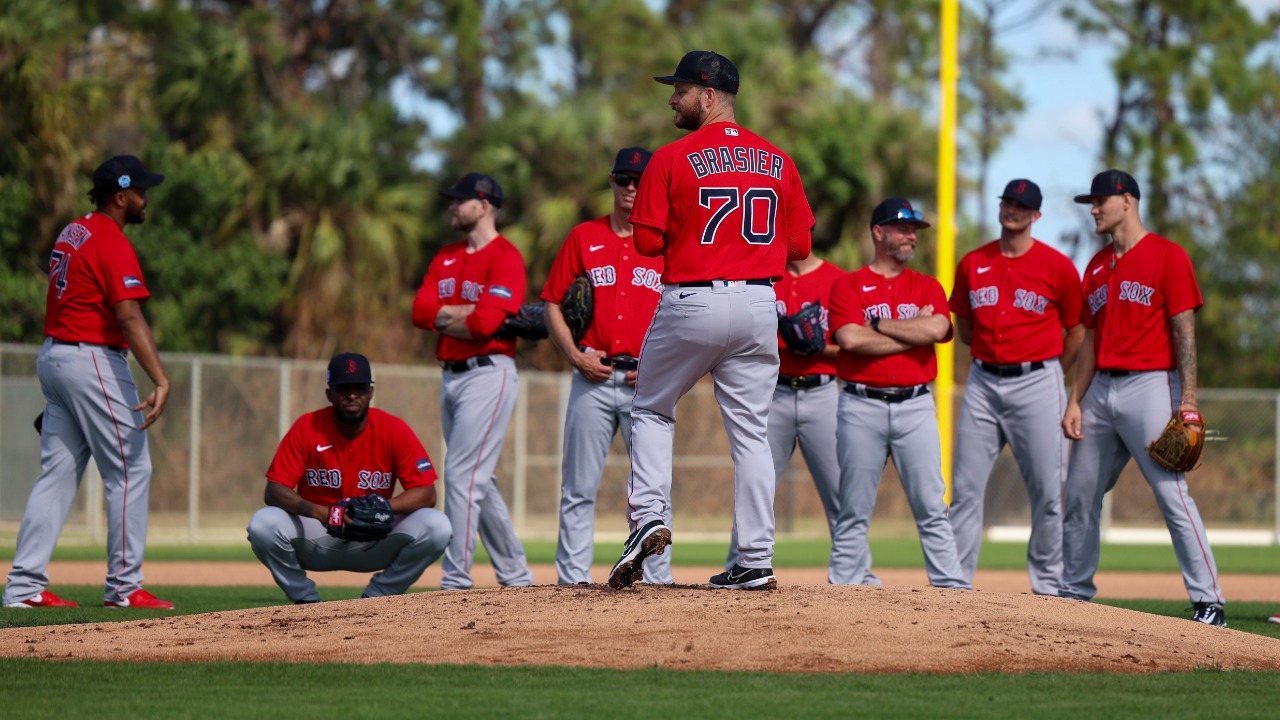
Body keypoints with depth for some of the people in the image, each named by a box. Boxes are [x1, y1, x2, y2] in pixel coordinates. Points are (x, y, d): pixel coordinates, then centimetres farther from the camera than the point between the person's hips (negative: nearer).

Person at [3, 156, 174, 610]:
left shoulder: (72, 233, 14)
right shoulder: (113, 244, -15)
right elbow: (129, 317, -26)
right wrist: (160, 381, -34)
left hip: (52, 357, 9)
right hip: (94, 361, -9)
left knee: (58, 472, 8)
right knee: (130, 470, -2)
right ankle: (124, 586, -1)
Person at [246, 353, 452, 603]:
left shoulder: (394, 430, -8)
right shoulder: (307, 428, -9)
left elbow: (426, 493, -12)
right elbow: (273, 491, -14)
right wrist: (317, 511, -34)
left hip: (376, 541, 1)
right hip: (316, 540, -1)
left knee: (437, 527, -24)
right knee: (263, 525, -30)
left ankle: (376, 598, -4)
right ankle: (306, 600, -5)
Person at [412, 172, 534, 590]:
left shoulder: (505, 257, -9)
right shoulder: (445, 258, 17)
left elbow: (486, 323, -20)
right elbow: (421, 310, 3)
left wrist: (444, 318, -5)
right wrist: (466, 312, -10)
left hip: (488, 373, -9)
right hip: (451, 377, 9)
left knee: (462, 476, -14)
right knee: (479, 484, 11)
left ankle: (456, 581, -14)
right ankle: (516, 578, 19)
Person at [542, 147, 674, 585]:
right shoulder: (583, 238, 10)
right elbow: (552, 304, 10)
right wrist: (575, 356, -4)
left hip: (649, 382, -1)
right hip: (594, 378, 1)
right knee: (578, 488, 0)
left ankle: (657, 579, 1)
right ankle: (572, 579, 3)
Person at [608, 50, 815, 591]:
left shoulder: (672, 159, -7)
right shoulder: (779, 162, 5)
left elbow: (648, 242, -6)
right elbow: (799, 246, 6)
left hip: (691, 302, -3)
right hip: (759, 304, 3)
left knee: (651, 410, 16)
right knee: (749, 432, 8)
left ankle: (648, 516, -3)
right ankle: (756, 562, 4)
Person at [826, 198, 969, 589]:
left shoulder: (927, 287, 13)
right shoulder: (849, 285, 5)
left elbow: (936, 329, -8)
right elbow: (850, 338, -12)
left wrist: (878, 325, -5)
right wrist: (914, 332, -6)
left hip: (915, 406, 2)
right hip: (862, 406, -2)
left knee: (931, 508, -2)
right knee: (854, 510, 0)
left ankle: (953, 588, -3)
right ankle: (844, 587, 4)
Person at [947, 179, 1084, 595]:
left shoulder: (1057, 267, -1)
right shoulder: (972, 264, 8)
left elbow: (1076, 330, 7)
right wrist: (995, 353, 13)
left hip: (1037, 381, -3)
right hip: (983, 382, 3)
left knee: (1047, 490, -3)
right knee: (965, 487, 1)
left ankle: (1047, 586, 6)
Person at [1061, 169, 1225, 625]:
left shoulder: (1167, 256, -4)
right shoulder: (1097, 267, 17)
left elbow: (1184, 331, -9)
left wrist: (1188, 400, -16)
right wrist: (1075, 402, 12)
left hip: (1150, 386, -7)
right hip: (1101, 389, 7)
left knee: (1172, 493, -13)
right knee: (1078, 496, 8)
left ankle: (1208, 601, -13)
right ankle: (1075, 589, 21)